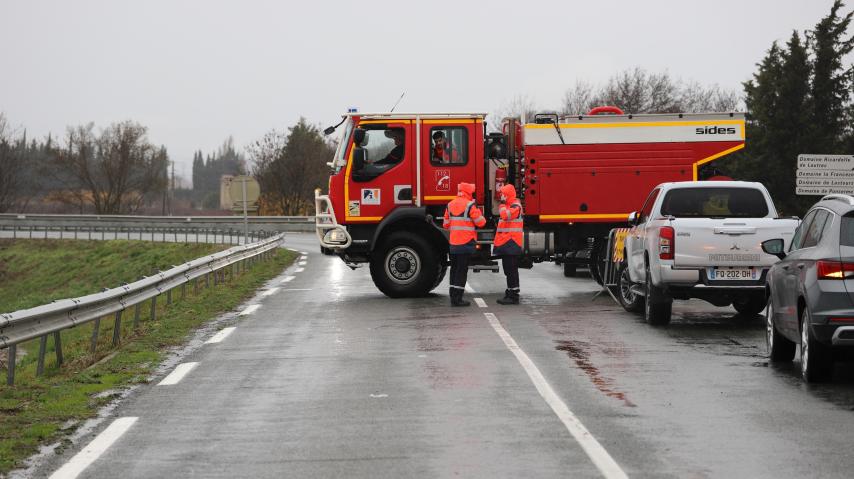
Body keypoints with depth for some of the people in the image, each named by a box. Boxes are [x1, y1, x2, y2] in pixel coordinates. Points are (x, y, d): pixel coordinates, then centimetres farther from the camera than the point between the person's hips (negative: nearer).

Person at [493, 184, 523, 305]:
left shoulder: (515, 206, -13)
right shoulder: (507, 206, 20)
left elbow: (506, 215, -31)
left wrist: (502, 206, -13)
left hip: (511, 243, -10)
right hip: (506, 243, 10)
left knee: (511, 270, -9)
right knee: (508, 270, 14)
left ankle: (513, 296, -8)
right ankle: (509, 293, 21)